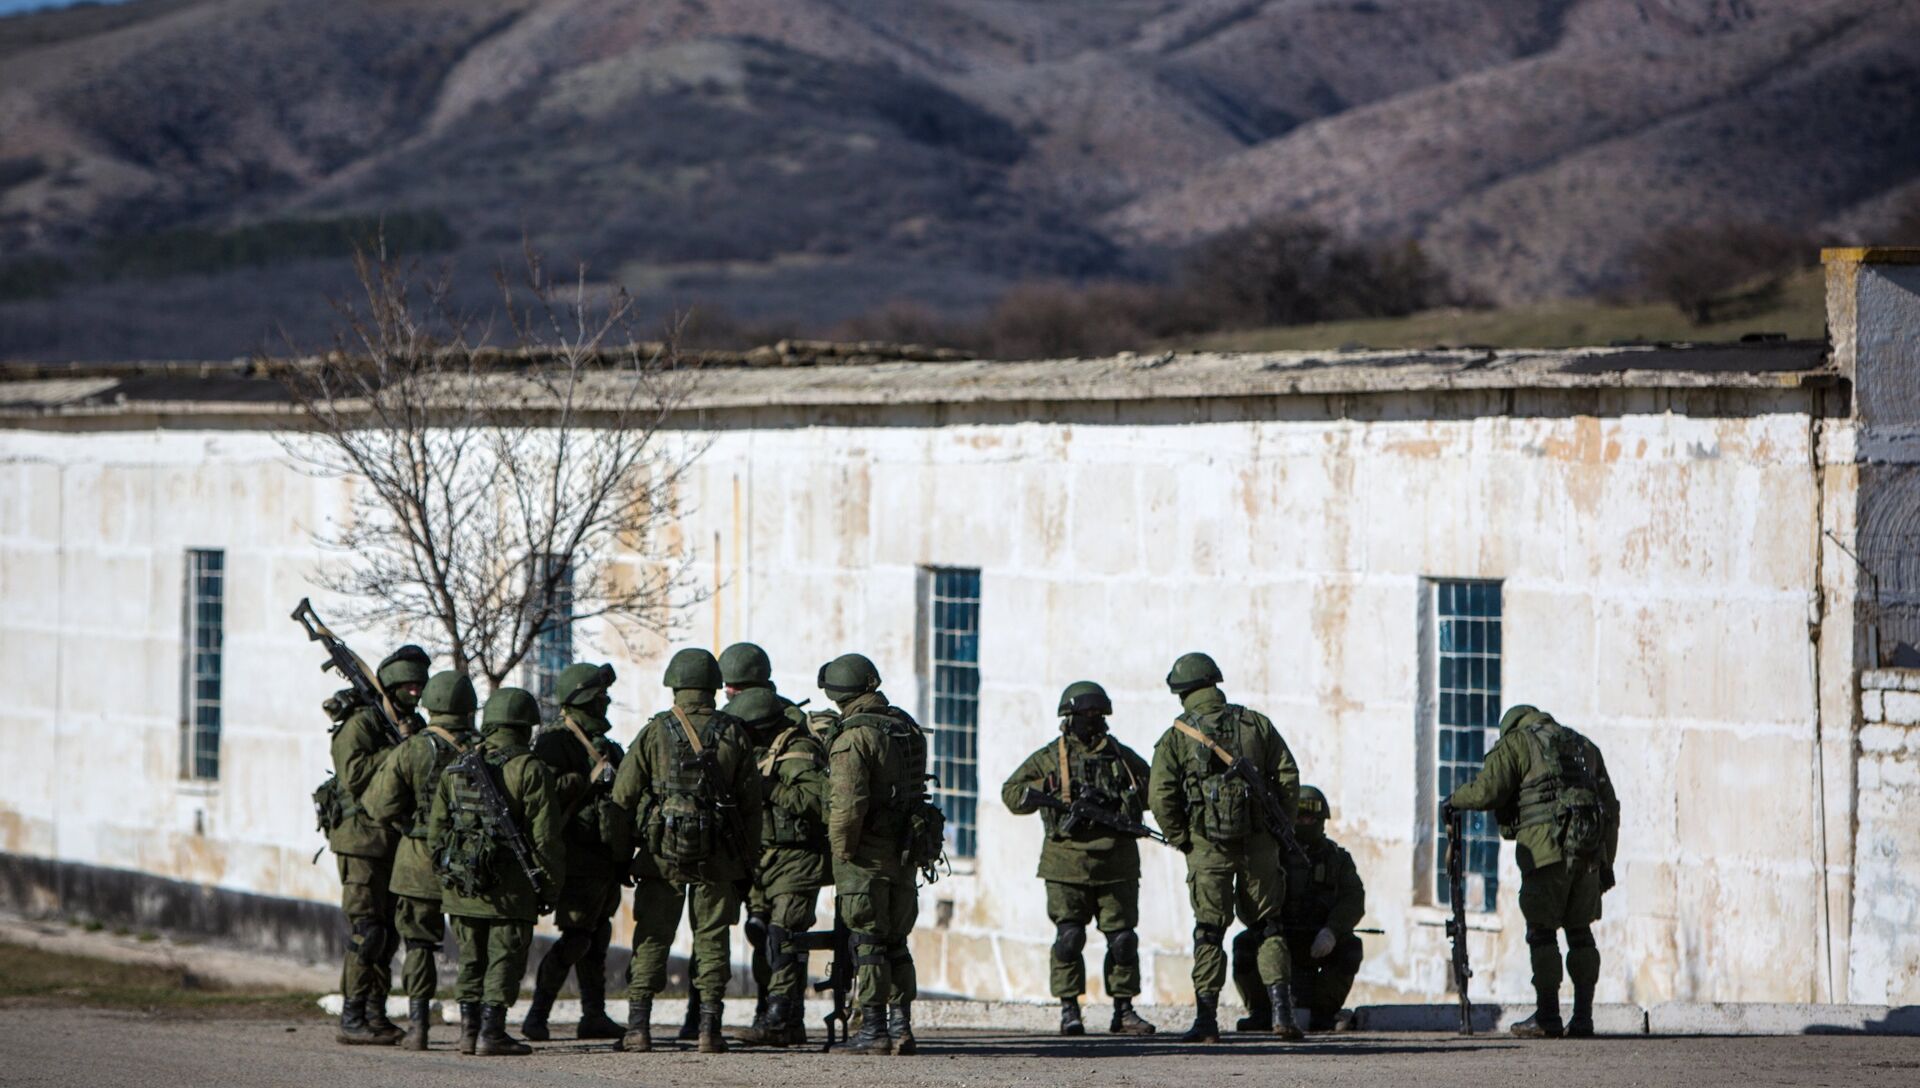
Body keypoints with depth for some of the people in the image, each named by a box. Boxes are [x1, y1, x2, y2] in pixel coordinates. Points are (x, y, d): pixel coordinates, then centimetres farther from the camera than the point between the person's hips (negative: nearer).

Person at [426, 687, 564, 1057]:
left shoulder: (456, 770, 9)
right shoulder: (529, 771, -8)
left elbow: (436, 831, 11)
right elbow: (546, 835, -11)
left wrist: (446, 871, 20)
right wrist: (552, 883, -1)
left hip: (461, 884, 5)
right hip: (509, 887, -5)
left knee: (472, 959, 14)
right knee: (505, 958, 1)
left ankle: (469, 1030, 13)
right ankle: (491, 1032, -3)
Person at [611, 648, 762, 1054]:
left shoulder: (654, 732, -1)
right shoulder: (732, 735, 2)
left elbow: (623, 796, -1)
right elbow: (751, 804, 4)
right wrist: (748, 862, 11)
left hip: (662, 853, -1)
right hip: (719, 856, 1)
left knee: (651, 939, 4)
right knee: (712, 940, 5)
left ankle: (638, 1027, 1)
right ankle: (709, 1030, 1)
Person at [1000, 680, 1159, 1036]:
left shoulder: (1122, 756, 13)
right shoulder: (1050, 758, 6)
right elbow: (1011, 794, 4)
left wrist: (1130, 796, -2)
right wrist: (1048, 788, -12)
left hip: (1116, 865, 2)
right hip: (1068, 864, -2)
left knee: (1122, 937, 1)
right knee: (1069, 937, -5)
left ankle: (1124, 1010, 8)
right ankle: (1069, 1008, 2)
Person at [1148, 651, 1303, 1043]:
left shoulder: (1178, 736, -1)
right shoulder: (1256, 724, 6)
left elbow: (1160, 796, -8)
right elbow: (1288, 776, 2)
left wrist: (1181, 840, 3)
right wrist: (1277, 824, 11)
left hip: (1207, 846, -2)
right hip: (1258, 844, 2)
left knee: (1209, 931, 4)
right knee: (1268, 925, 11)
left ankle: (1206, 1019, 0)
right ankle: (1281, 1008, 0)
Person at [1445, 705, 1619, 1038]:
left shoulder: (1516, 743, 6)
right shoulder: (1584, 746, 24)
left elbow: (1487, 790, -6)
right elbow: (1611, 807, 21)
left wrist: (1453, 801, 13)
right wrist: (1606, 863, 22)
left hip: (1545, 848, -5)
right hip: (1588, 849, 5)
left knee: (1542, 931, -1)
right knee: (1579, 930, 10)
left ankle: (1547, 1018, -4)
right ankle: (1583, 1017, 7)